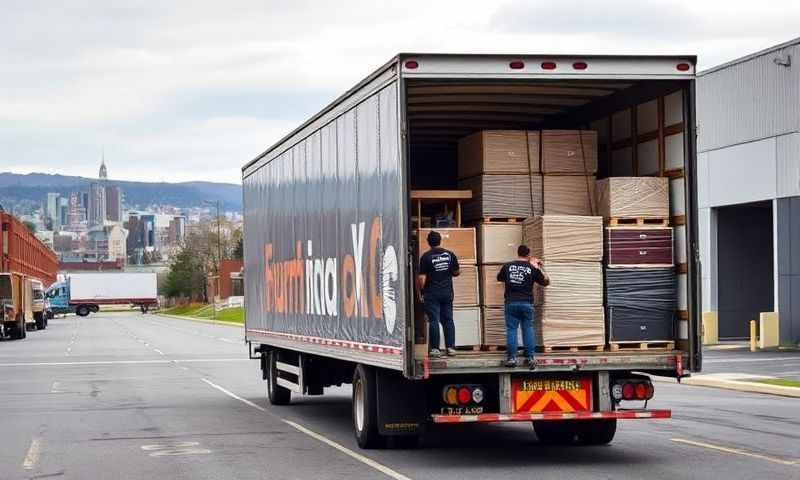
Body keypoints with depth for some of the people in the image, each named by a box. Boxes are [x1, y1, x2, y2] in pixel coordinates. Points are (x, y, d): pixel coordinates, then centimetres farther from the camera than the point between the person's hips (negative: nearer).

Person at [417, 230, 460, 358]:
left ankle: (435, 348, -2)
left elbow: (421, 278, -11)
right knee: (448, 320, 9)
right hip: (447, 292, 3)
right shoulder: (450, 254, 2)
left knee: (434, 320, -1)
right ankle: (450, 347, 8)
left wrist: (419, 291, 0)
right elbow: (456, 272, 12)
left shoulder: (426, 256, -9)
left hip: (432, 293, -3)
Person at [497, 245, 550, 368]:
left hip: (511, 302, 0)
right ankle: (530, 358, 2)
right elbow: (546, 282, 10)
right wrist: (538, 268, 17)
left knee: (511, 329, 2)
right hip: (526, 303, 0)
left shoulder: (508, 266, 4)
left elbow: (499, 278, 21)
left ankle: (511, 358, -1)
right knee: (528, 329, 5)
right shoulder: (532, 268, 1)